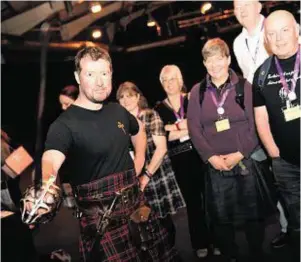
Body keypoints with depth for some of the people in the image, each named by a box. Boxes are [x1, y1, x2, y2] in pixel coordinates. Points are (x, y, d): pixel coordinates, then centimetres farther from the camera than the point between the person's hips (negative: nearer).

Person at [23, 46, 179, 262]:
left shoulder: (118, 111, 5)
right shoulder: (66, 123, -16)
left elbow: (138, 132, 27)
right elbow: (51, 160, -34)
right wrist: (43, 189, -56)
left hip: (137, 206, 7)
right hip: (101, 220, -6)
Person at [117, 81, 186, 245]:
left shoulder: (151, 116, -5)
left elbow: (161, 148, -10)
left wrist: (147, 175, -11)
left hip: (157, 175, -3)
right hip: (133, 179, 3)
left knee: (164, 219, 6)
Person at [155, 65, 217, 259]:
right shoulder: (159, 109, 6)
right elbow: (162, 137, -6)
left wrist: (178, 128, -14)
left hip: (200, 154, -1)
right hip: (179, 160, 1)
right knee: (192, 201, 11)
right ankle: (201, 243, 23)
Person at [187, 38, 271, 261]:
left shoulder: (244, 86, 4)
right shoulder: (197, 92, 6)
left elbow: (254, 124, -1)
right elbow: (194, 128, 0)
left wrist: (240, 154, -12)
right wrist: (211, 157, -10)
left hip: (246, 161, -1)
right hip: (215, 165, 1)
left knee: (252, 212, 7)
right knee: (221, 216, 7)